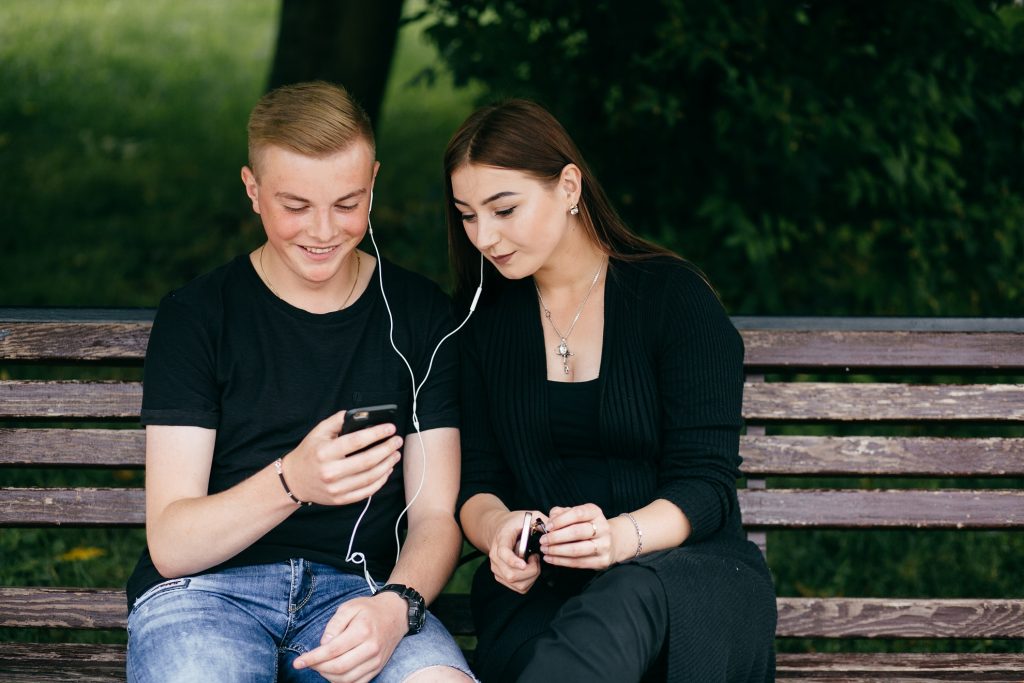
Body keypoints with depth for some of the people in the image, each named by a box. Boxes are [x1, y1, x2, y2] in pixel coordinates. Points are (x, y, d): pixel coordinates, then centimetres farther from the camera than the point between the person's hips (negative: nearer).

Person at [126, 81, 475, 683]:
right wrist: (291, 482, -24)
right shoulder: (195, 316, 2)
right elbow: (168, 545, -5)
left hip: (356, 588, 2)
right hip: (204, 588, -1)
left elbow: (435, 517, 6)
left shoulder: (419, 315, 9)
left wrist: (396, 606, -17)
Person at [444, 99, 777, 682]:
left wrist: (620, 537, -27)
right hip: (540, 589, 1)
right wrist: (496, 526, -16)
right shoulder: (484, 321, 13)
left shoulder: (674, 296, 0)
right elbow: (477, 480, 9)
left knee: (631, 595, -40)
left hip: (690, 572, -1)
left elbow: (705, 486, -6)